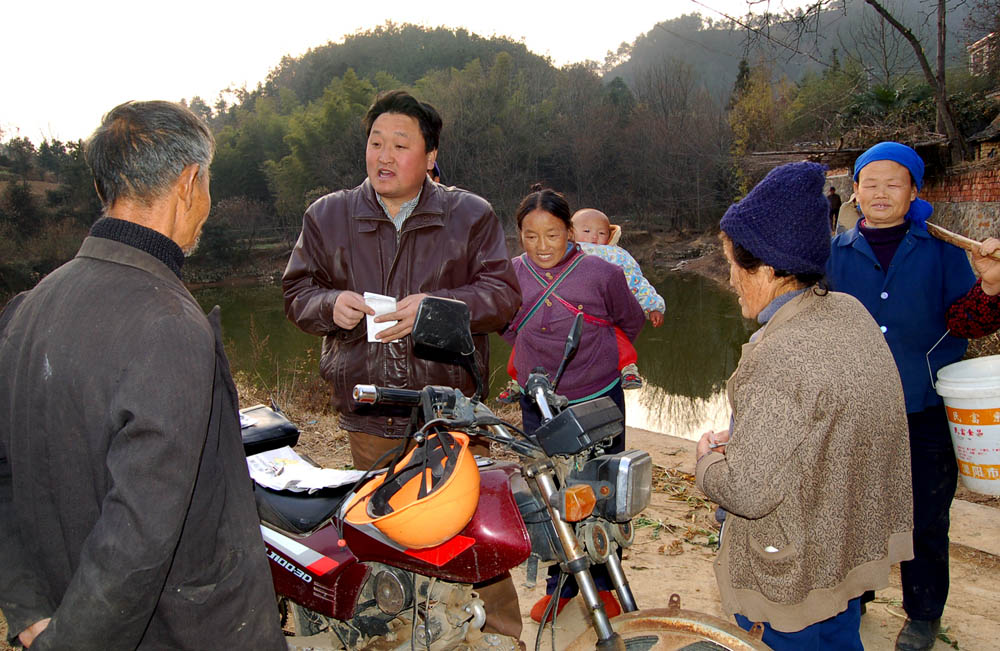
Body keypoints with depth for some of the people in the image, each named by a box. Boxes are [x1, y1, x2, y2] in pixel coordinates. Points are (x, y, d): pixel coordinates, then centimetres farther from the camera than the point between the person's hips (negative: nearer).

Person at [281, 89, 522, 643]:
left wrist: (435, 306, -18)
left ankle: (504, 635, 26)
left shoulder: (471, 215, 3)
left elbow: (503, 294, -2)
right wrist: (331, 303, -12)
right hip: (369, 420, 2)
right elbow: (296, 290, 11)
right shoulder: (326, 216, 8)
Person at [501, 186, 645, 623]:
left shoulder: (601, 273, -12)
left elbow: (631, 322, 6)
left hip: (599, 403, -2)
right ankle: (560, 584, 31)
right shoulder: (510, 276, -5)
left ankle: (603, 583, 32)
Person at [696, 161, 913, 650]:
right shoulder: (850, 312, -5)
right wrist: (741, 438, 5)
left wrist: (708, 457, -9)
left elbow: (746, 492, -28)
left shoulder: (782, 358, -33)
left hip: (795, 574, -8)